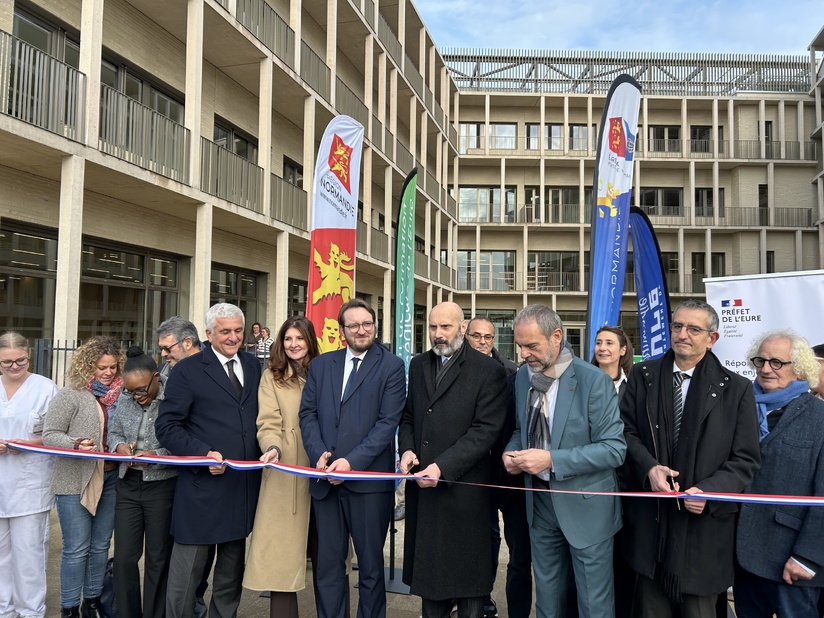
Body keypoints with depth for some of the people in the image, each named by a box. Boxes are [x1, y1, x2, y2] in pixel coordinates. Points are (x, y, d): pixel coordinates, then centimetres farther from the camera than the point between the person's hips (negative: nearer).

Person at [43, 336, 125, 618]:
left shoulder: (121, 394, 5)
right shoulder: (70, 395, -8)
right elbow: (50, 435, -8)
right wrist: (76, 444, -23)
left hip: (111, 479, 5)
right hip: (76, 481, -5)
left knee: (101, 546, 15)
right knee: (76, 550, 1)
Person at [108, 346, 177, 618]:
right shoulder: (125, 398, 4)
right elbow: (113, 432, 15)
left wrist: (156, 456, -24)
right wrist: (119, 446, -6)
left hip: (162, 486, -5)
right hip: (129, 484, 5)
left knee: (158, 559, 8)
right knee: (124, 557, 9)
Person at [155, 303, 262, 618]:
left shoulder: (253, 366, 10)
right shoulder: (187, 370, -4)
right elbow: (166, 426, -7)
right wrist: (204, 454, -18)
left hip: (245, 485, 4)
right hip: (203, 486, -4)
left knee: (232, 570, 17)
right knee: (187, 571, 5)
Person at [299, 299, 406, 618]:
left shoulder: (391, 366, -2)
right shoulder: (321, 364, 11)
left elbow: (388, 421, -9)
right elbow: (308, 413, 6)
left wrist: (352, 461, -17)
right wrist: (319, 454, -10)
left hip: (368, 478, -3)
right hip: (326, 479, 3)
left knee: (371, 564, 11)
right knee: (328, 562, 12)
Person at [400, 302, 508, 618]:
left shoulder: (489, 370, -8)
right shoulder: (418, 365, 11)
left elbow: (485, 429, -15)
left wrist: (442, 466, -21)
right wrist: (406, 449, -2)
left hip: (464, 487, -5)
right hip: (423, 486, 5)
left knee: (466, 573, 8)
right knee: (427, 566, 15)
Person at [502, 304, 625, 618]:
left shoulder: (593, 380, -18)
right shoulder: (523, 376, 0)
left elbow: (614, 448, -20)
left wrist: (551, 460, -27)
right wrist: (512, 451, -8)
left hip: (584, 506, -5)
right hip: (540, 501, 5)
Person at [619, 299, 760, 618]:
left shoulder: (736, 388, -2)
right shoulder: (643, 375, 4)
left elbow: (744, 460, -3)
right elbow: (627, 430, 4)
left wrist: (709, 491, -17)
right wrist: (648, 467, -14)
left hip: (703, 523, -1)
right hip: (649, 519, 2)